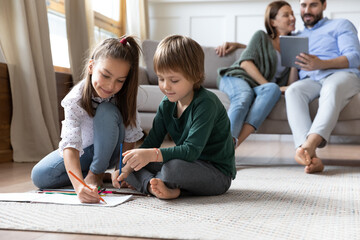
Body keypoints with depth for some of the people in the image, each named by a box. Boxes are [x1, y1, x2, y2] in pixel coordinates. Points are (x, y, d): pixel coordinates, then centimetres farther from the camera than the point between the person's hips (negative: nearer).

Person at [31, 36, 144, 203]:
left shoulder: (124, 95, -25)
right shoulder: (76, 99, -31)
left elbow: (131, 136, -16)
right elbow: (70, 145, -42)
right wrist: (79, 186, -58)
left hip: (109, 151, 0)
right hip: (83, 151, 0)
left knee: (107, 111, -31)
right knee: (39, 176, -20)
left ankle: (96, 173, -16)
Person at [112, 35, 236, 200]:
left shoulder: (206, 103, -21)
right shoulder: (167, 105, 3)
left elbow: (192, 150, -30)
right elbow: (151, 141, 4)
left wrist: (152, 155, -41)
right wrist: (127, 168, -10)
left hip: (218, 173, -7)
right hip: (189, 165, 8)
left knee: (173, 168, -37)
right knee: (135, 163, -3)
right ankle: (161, 188, -24)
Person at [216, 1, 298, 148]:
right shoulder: (261, 36, 14)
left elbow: (290, 85, 14)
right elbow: (245, 63, -3)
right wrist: (267, 84, -14)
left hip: (259, 88, 3)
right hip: (237, 78, -2)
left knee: (273, 89, -35)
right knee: (244, 97, -39)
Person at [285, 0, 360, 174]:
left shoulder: (340, 25, 20)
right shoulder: (297, 37, 33)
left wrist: (322, 64, -18)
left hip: (341, 75, -2)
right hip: (309, 81, 3)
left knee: (331, 87, -41)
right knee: (293, 91, -35)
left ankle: (310, 143, -66)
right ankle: (311, 156, -56)